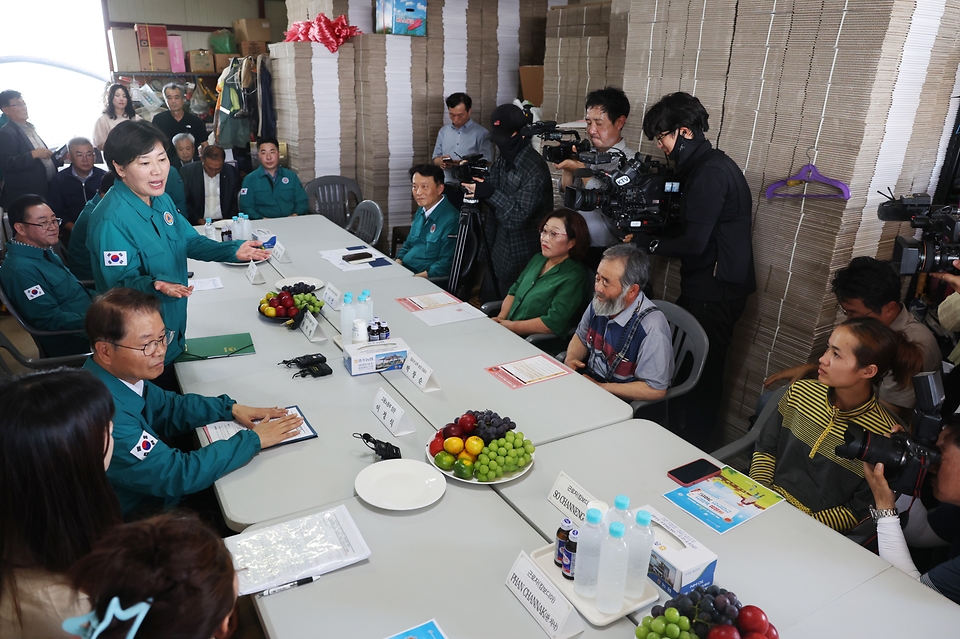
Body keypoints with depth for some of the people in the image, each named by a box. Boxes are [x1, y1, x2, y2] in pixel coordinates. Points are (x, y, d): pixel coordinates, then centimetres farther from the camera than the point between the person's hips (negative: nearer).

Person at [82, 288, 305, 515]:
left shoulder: (123, 373, -9)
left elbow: (169, 407, 9)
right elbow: (179, 475, -29)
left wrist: (230, 409, -4)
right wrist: (253, 439, -21)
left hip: (152, 493, 7)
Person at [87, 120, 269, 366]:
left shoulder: (161, 199, 1)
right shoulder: (112, 219, -27)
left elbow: (189, 240, 9)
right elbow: (121, 282, -25)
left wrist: (233, 250, -7)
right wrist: (155, 285, -46)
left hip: (173, 322, 8)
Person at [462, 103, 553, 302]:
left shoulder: (534, 169, -20)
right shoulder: (502, 162, 5)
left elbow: (519, 217, -24)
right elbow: (492, 206, 10)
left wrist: (489, 193, -29)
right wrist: (471, 183, -7)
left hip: (520, 260, -8)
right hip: (497, 252, 8)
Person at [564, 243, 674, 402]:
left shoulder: (651, 328, -26)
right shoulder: (599, 302, -4)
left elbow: (655, 390, -22)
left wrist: (600, 387, -20)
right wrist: (570, 359, -6)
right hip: (587, 378, 7)